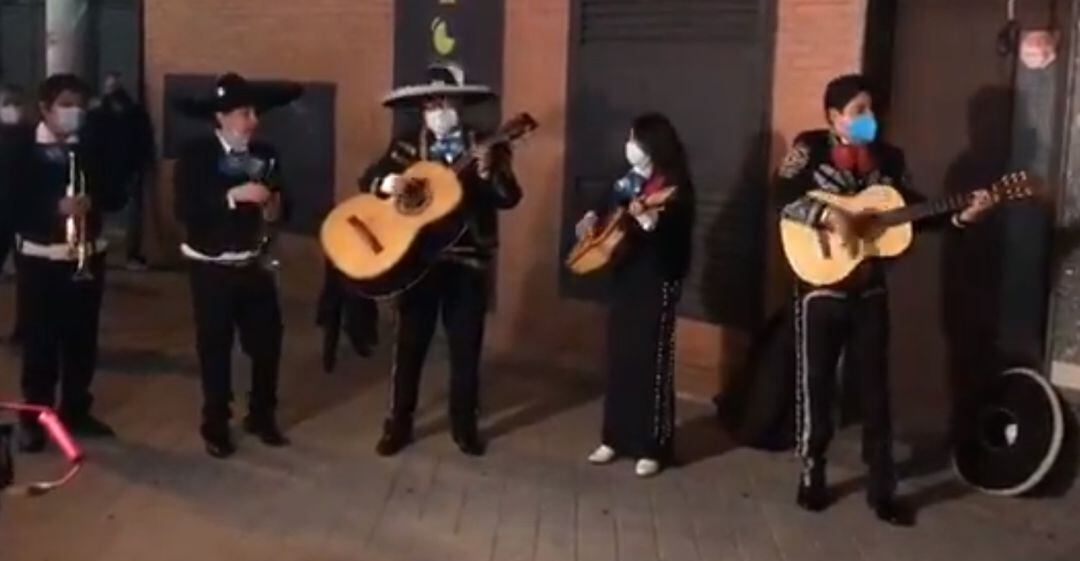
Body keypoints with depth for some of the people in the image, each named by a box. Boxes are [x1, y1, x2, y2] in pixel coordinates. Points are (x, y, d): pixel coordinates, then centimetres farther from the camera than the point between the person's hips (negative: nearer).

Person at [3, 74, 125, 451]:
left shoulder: (92, 148, 6)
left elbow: (116, 196, 5)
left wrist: (92, 200, -17)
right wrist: (56, 207, -25)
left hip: (88, 257, 3)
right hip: (40, 259, -3)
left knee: (83, 340, 10)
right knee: (39, 342, 1)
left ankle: (76, 411, 25)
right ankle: (34, 419, 12)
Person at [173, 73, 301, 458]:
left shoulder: (265, 155, 3)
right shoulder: (195, 155, -10)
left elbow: (275, 205, 14)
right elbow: (185, 210, -21)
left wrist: (274, 208, -9)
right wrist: (234, 196, -27)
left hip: (254, 264, 4)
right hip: (212, 267, -4)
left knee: (268, 340, 6)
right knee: (214, 347, 4)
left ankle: (261, 416, 25)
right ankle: (216, 426, 18)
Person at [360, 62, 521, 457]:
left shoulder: (485, 148, 1)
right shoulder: (407, 146, 5)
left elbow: (510, 199, -8)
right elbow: (367, 178, 1)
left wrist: (488, 174, -27)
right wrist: (385, 183, -22)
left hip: (468, 260, -1)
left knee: (466, 347, 7)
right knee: (409, 344, 7)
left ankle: (465, 425, 21)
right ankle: (398, 425, 18)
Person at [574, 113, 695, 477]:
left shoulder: (675, 186, -12)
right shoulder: (632, 178, 9)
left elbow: (676, 235, -23)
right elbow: (610, 204, 26)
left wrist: (650, 221, -40)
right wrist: (592, 217, 7)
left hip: (658, 282, -8)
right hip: (625, 276, 8)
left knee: (651, 363, -4)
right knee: (619, 359, 11)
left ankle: (653, 448, 4)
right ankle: (615, 438, 21)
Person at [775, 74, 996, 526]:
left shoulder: (888, 157, 7)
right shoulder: (811, 148, -5)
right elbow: (783, 197, -17)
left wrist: (961, 215, -6)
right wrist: (829, 214, -29)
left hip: (870, 291, 4)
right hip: (821, 288, -4)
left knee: (875, 387, 8)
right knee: (816, 383, 6)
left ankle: (882, 489, 17)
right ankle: (812, 477, 21)